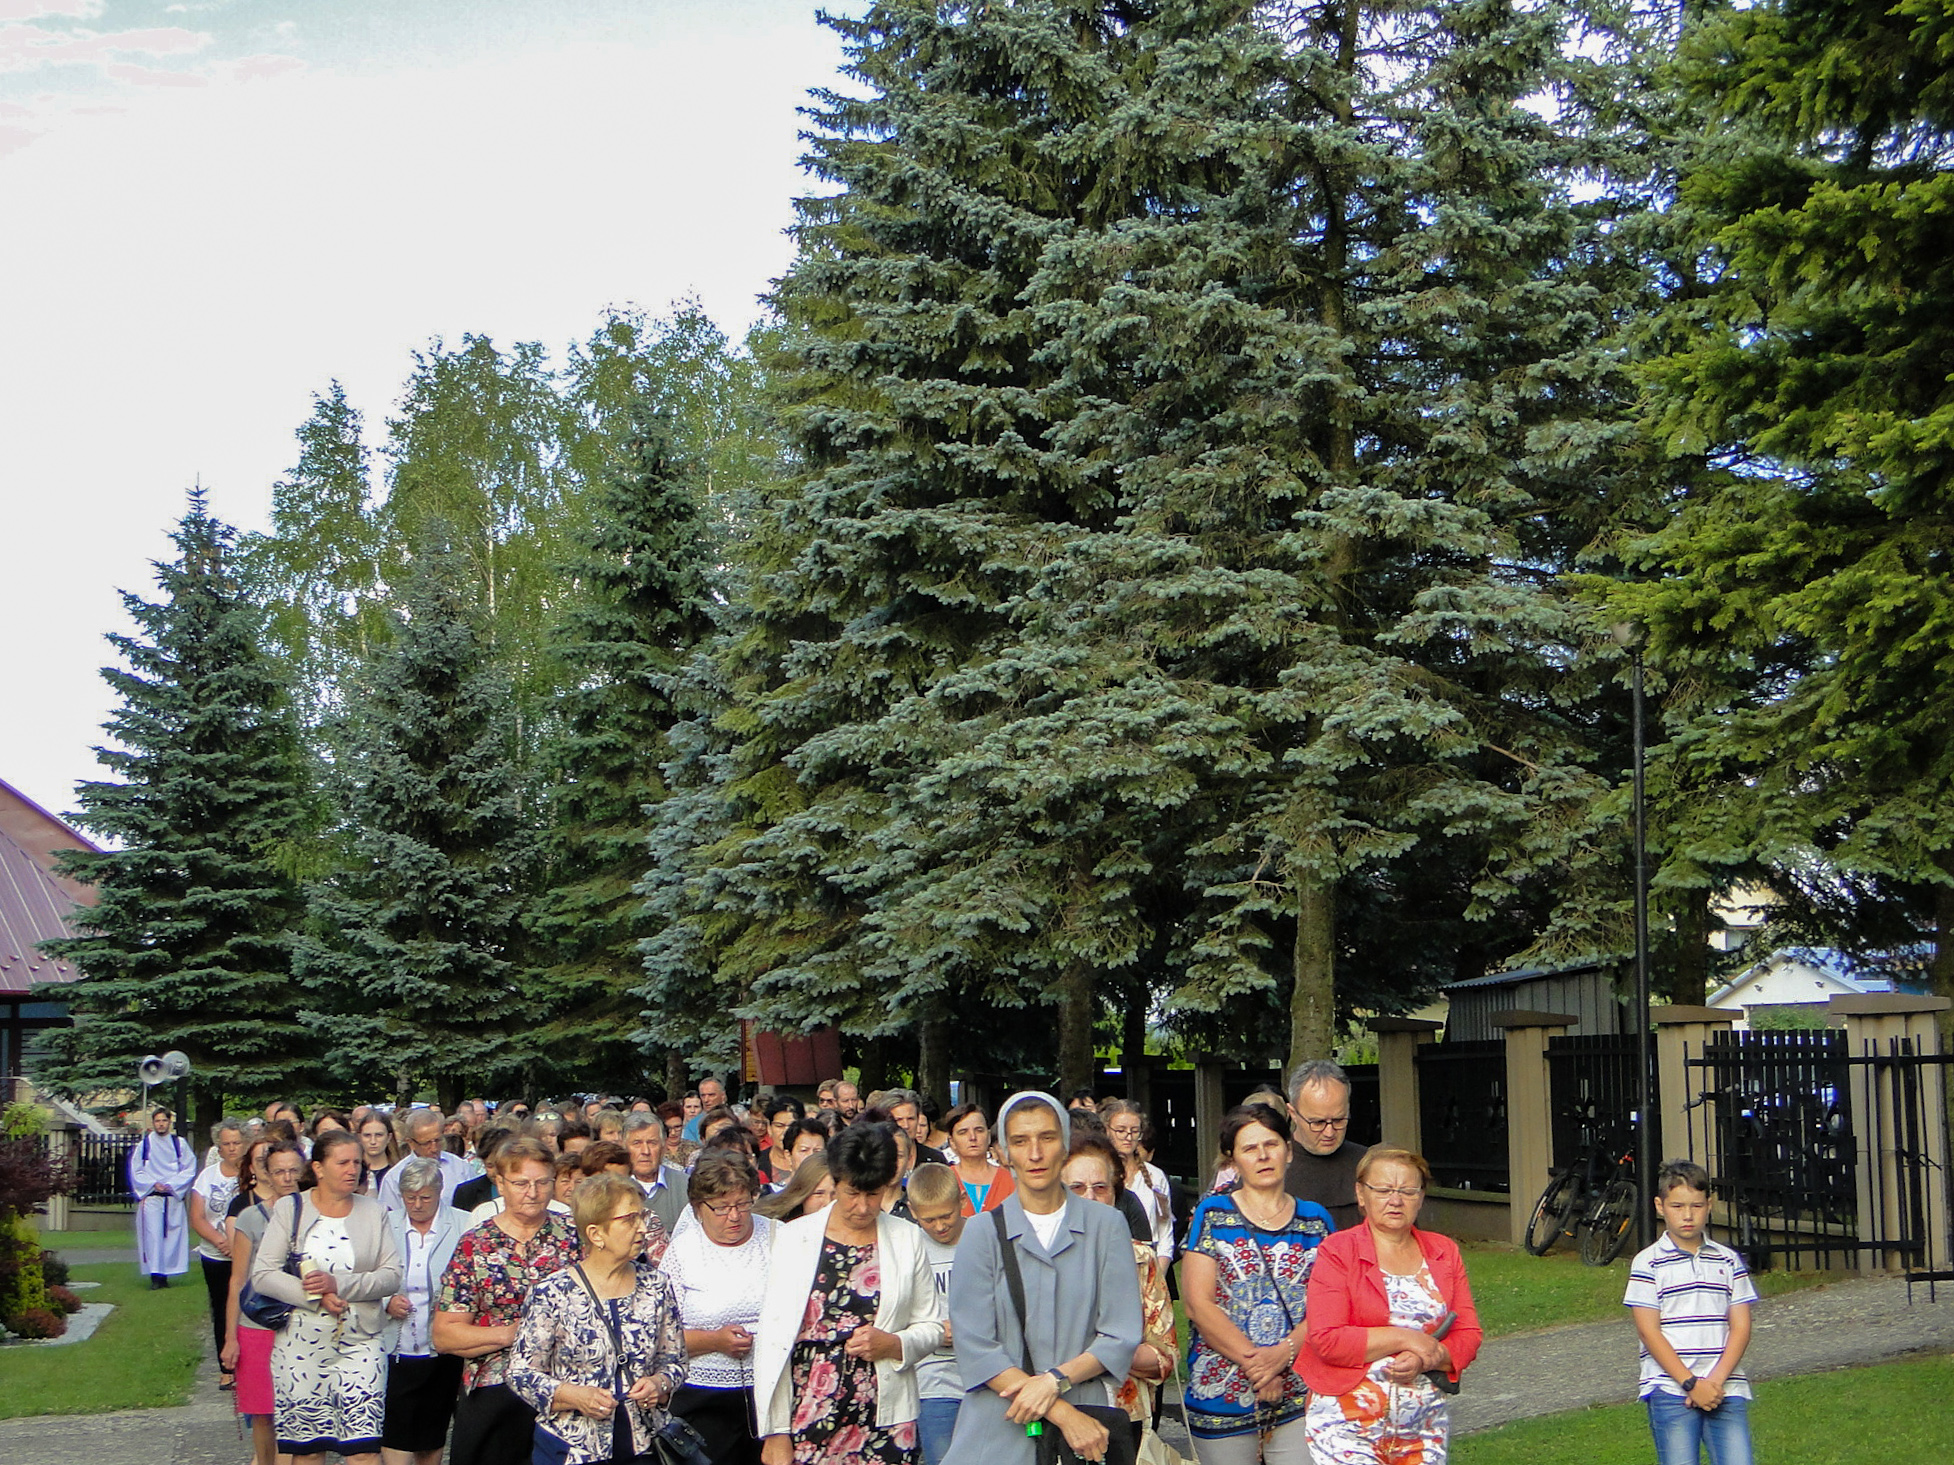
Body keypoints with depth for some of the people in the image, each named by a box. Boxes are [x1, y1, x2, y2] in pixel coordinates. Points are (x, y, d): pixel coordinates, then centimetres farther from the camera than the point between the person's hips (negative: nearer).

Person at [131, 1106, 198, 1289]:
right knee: (153, 1234, -11)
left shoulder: (179, 1143, 8)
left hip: (174, 1196, 1)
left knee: (172, 1235, -2)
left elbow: (189, 1169, 3)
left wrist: (171, 1185, -9)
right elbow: (136, 1171, 5)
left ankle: (165, 1274, 5)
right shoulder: (144, 1144, 7)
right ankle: (155, 1276, -13)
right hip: (151, 1197, -1)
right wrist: (153, 1184, -9)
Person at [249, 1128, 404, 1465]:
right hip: (301, 1345, 0)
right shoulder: (289, 1210, 3)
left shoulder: (374, 1213, 7)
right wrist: (315, 1297, -15)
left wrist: (339, 1284, -15)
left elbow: (392, 1275, -2)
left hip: (360, 1343, 0)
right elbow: (262, 1274, -4)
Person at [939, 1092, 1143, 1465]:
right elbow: (974, 1347, -7)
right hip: (999, 1433, 0)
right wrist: (1064, 1414, -15)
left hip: (1088, 1427, 1)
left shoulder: (1106, 1225, 3)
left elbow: (1123, 1335, -1)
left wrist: (1054, 1380, -16)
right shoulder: (982, 1234, 0)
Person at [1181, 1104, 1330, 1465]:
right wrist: (1254, 1362, -13)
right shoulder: (1212, 1215, 3)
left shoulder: (1316, 1220, 10)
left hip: (1300, 1397, 1)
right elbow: (1198, 1304, -5)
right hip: (1221, 1395, -1)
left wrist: (1284, 1352, -16)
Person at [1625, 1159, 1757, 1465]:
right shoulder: (1648, 1263, 1)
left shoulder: (1728, 1261, 11)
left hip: (1725, 1389, 3)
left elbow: (1741, 1326, 6)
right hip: (1670, 1390, -3)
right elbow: (1648, 1331, -4)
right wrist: (1691, 1383, -11)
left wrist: (1716, 1381, -7)